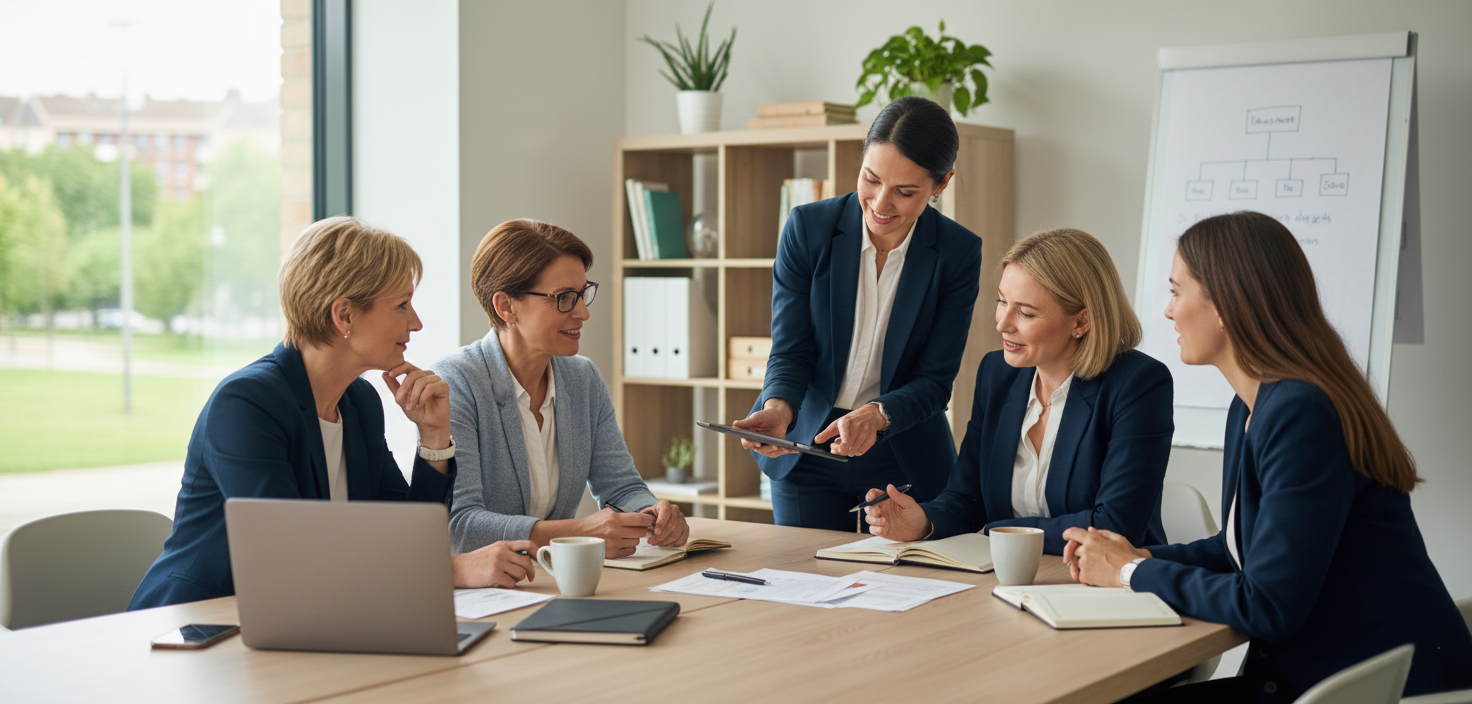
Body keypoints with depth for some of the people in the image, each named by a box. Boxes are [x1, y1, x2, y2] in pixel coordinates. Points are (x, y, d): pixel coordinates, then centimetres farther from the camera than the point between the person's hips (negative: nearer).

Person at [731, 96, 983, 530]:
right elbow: (790, 350, -8)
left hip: (908, 464, 0)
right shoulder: (807, 228, -10)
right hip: (808, 455, 0)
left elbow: (935, 379, -10)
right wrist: (778, 407, -30)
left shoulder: (959, 253, -10)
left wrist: (876, 416, -29)